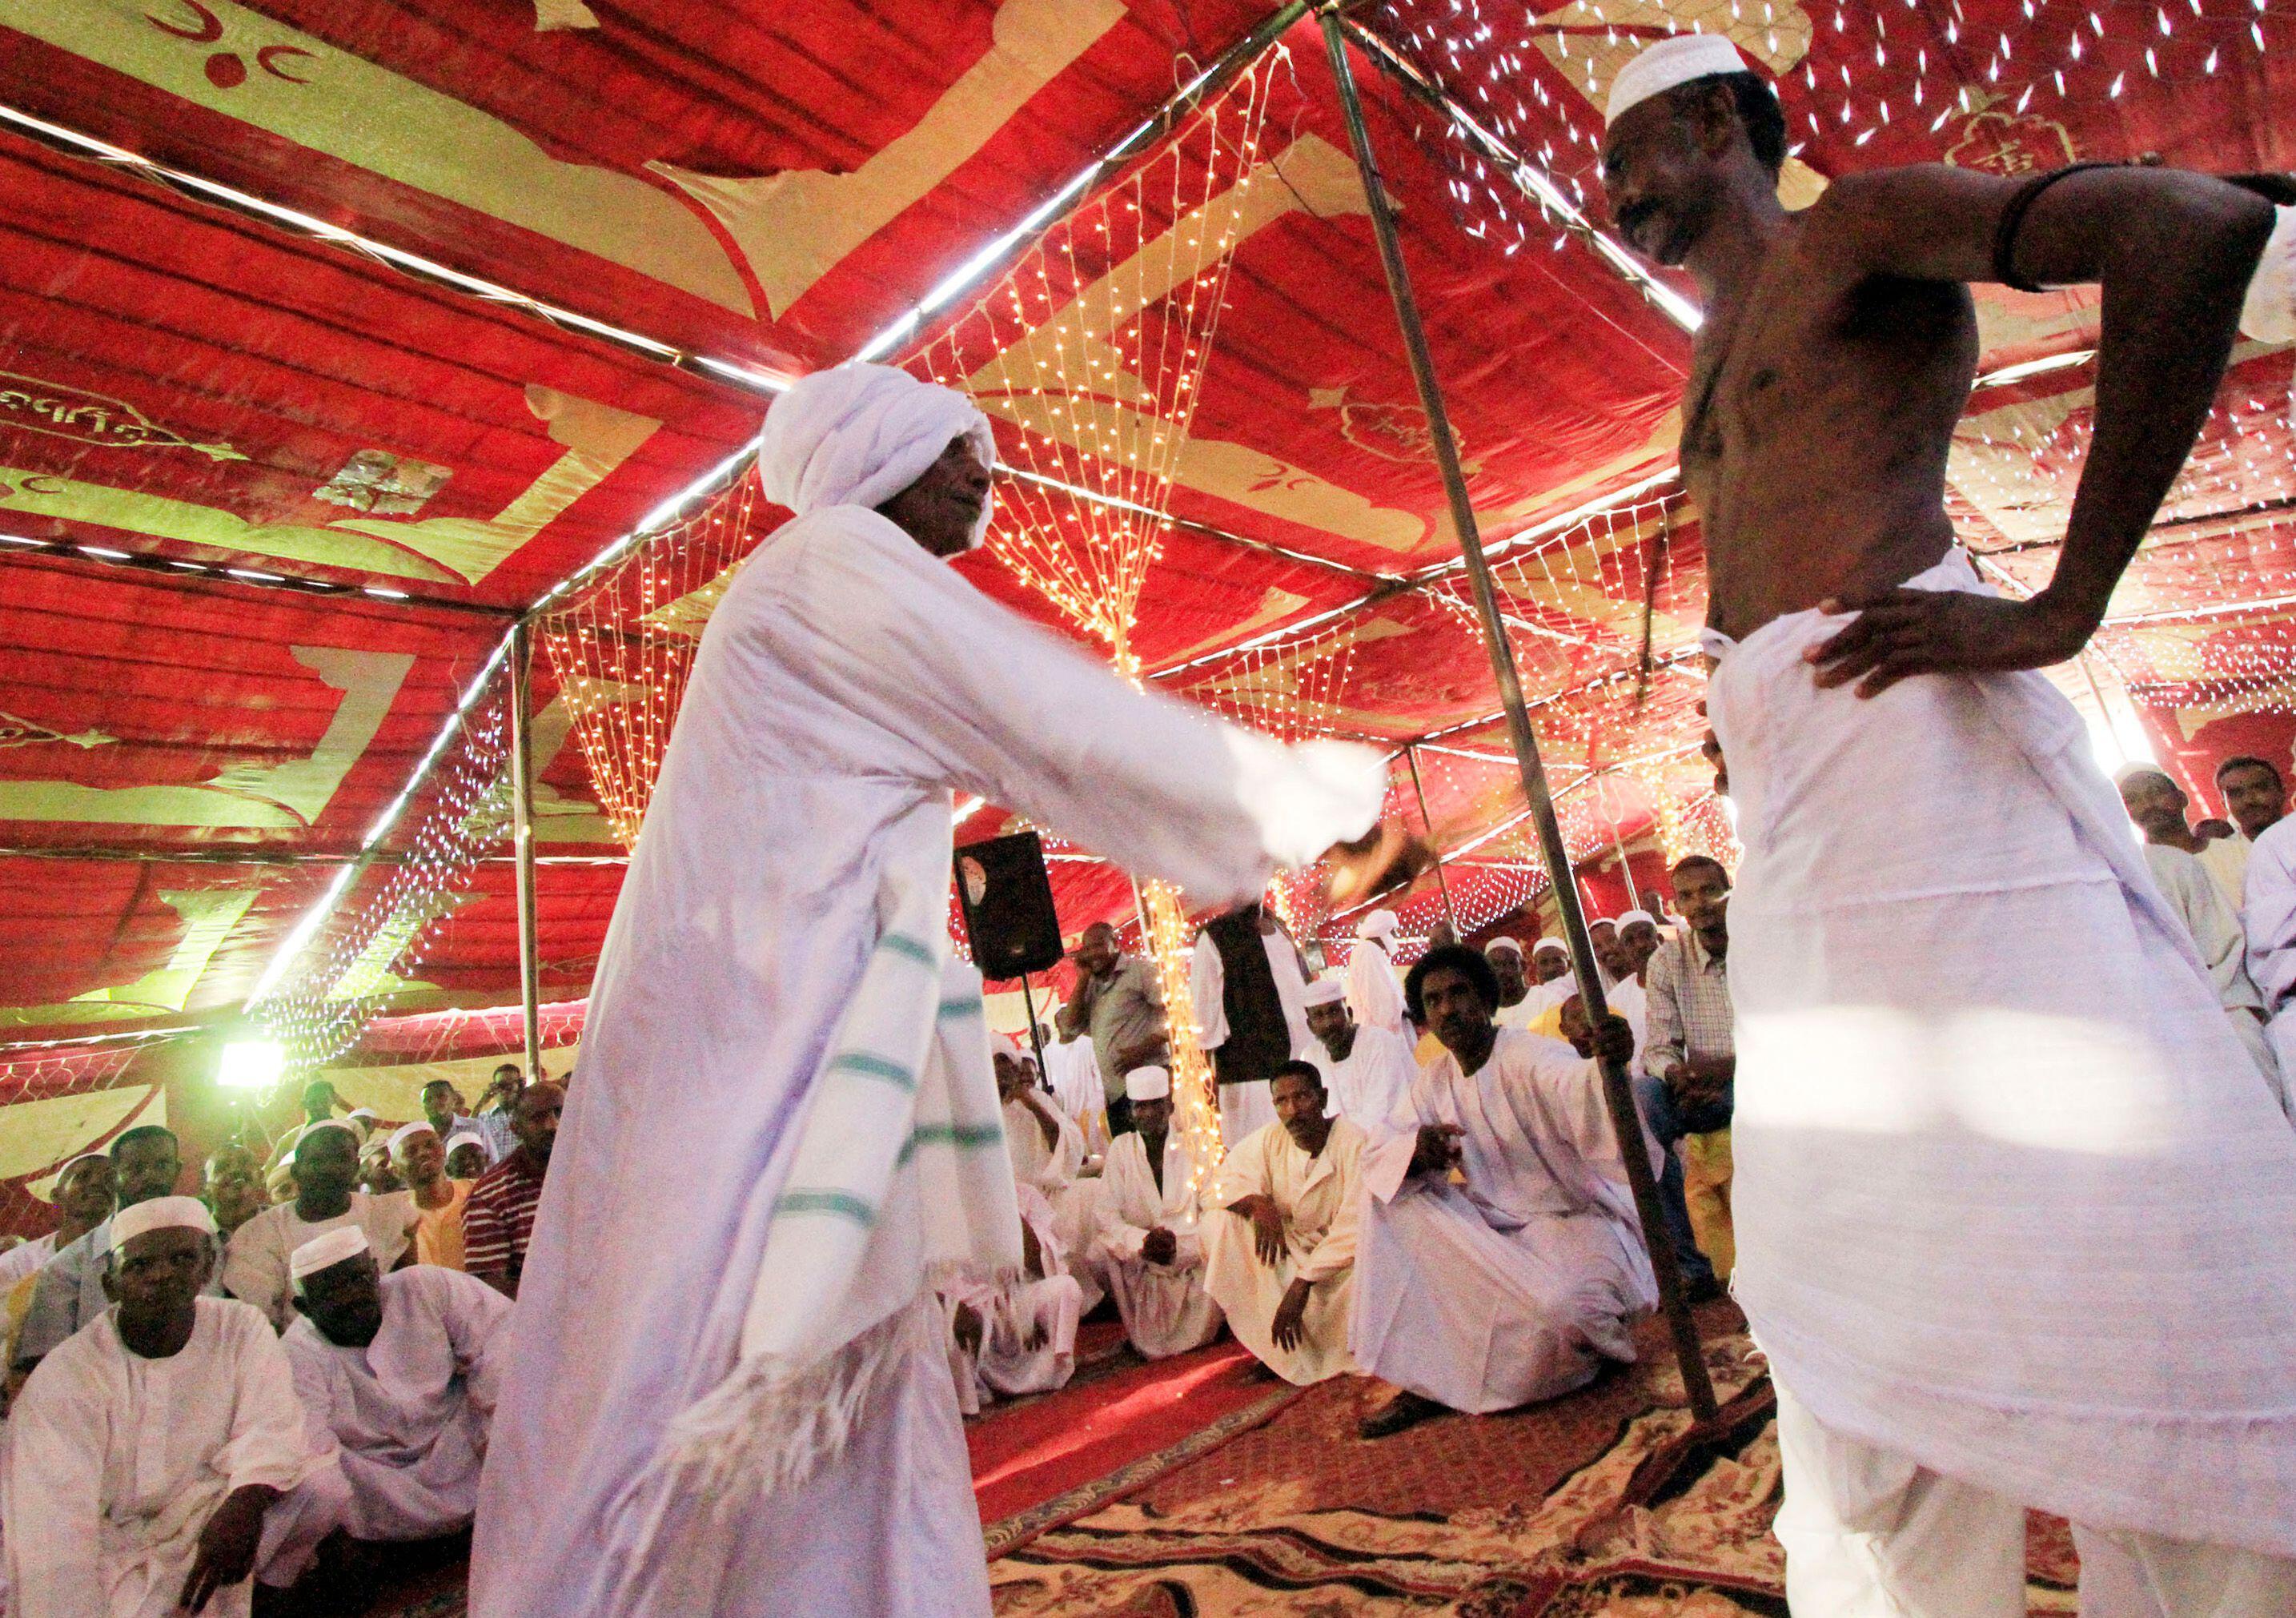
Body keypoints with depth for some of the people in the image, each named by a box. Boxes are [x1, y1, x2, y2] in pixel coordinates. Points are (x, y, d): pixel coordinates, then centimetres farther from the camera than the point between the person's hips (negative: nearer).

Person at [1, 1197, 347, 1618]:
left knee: (322, 1480, -22)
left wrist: (247, 1500, -35)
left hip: (213, 1532, 3)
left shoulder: (241, 1328, -3)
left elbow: (270, 1421, -14)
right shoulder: (62, 1378, -12)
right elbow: (52, 1524, -20)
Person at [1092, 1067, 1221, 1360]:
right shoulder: (1121, 1148, -1)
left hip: (1190, 1261, 0)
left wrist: (1179, 1243, -27)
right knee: (1100, 1250, -26)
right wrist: (1141, 1241, -26)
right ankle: (1134, 1335, -1)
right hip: (1138, 1264, 0)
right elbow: (1108, 1215, -8)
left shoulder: (1194, 1149, -3)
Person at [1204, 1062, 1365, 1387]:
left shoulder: (1355, 1143, -20)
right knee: (1226, 1218, -15)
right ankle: (1272, 1351, -9)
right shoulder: (1270, 1139, -6)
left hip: (1343, 1262, -4)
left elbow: (1353, 1229, -24)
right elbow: (1224, 1181, -5)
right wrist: (1258, 1203, -27)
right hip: (1294, 1254, 5)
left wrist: (1301, 1285, -28)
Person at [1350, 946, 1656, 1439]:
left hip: (1578, 1218, -6)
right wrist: (1416, 1148, -28)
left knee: (1556, 1307, -37)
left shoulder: (1532, 1057, -18)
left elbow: (1575, 1089, -42)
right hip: (1497, 1224, 6)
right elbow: (1376, 1155, -5)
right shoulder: (1435, 1081, 2)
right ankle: (1421, 1376, -7)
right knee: (1392, 1194, -12)